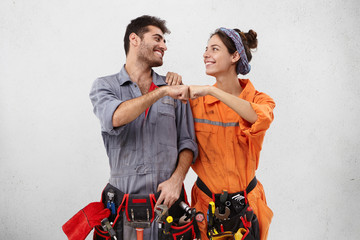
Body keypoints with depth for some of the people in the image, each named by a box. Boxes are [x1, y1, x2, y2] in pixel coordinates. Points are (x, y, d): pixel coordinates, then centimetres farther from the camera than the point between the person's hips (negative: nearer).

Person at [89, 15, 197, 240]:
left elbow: (187, 142, 8)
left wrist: (176, 179, -8)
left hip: (168, 199, 2)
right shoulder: (105, 85, 3)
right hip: (125, 201, -2)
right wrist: (161, 92, -21)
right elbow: (114, 118, -19)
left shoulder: (174, 89, 10)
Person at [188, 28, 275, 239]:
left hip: (247, 203, 0)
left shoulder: (259, 100, -5)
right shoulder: (197, 101, -2)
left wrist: (212, 91, -32)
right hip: (206, 203, 1)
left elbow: (261, 118, -29)